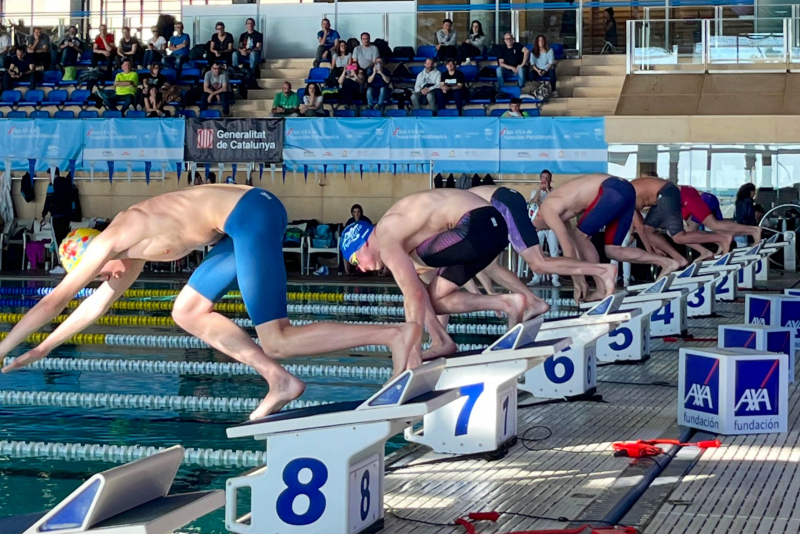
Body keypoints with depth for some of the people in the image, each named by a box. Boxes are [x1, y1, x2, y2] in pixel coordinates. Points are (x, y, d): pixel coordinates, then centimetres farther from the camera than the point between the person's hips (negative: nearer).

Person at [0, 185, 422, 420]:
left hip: (251, 216, -10)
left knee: (276, 343, -8)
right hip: (246, 220, 10)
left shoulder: (109, 242, -2)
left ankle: (396, 334, -14)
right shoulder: (131, 244, 23)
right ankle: (281, 383, 9)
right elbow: (98, 302, 37)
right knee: (188, 312, 15)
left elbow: (52, 303, 2)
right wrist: (44, 349, 42)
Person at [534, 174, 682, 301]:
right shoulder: (559, 212, 23)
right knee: (612, 251, 11)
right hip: (624, 191, 9)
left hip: (614, 191, -9)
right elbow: (573, 246, 28)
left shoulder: (548, 210, -4)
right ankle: (667, 263, 8)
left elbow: (568, 248, -9)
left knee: (582, 236, -1)